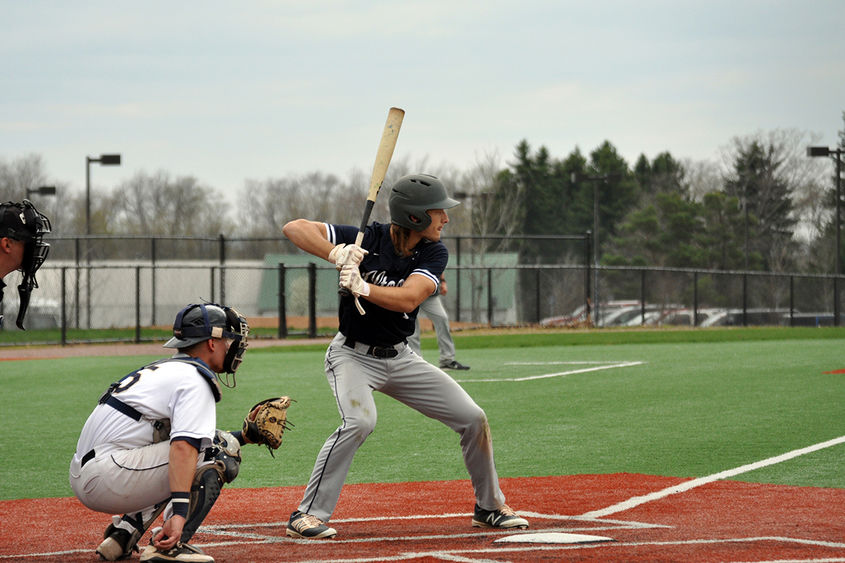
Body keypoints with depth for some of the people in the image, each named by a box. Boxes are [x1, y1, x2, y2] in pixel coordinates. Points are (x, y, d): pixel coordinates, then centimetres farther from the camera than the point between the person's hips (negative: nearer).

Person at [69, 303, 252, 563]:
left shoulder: (166, 369, 23)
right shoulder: (194, 379, -7)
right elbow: (183, 447, -23)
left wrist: (245, 436, 25)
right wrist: (179, 513, -33)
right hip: (107, 478, -10)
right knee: (221, 450, -10)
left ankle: (123, 534, 15)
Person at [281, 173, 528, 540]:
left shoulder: (434, 254, -9)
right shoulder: (366, 240, -18)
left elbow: (408, 299, -27)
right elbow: (294, 228, -22)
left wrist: (362, 288, -43)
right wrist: (335, 254, -38)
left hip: (400, 358, 5)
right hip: (353, 355, -5)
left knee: (472, 418, 2)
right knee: (359, 421, -32)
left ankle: (490, 507, 21)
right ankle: (307, 516, -24)